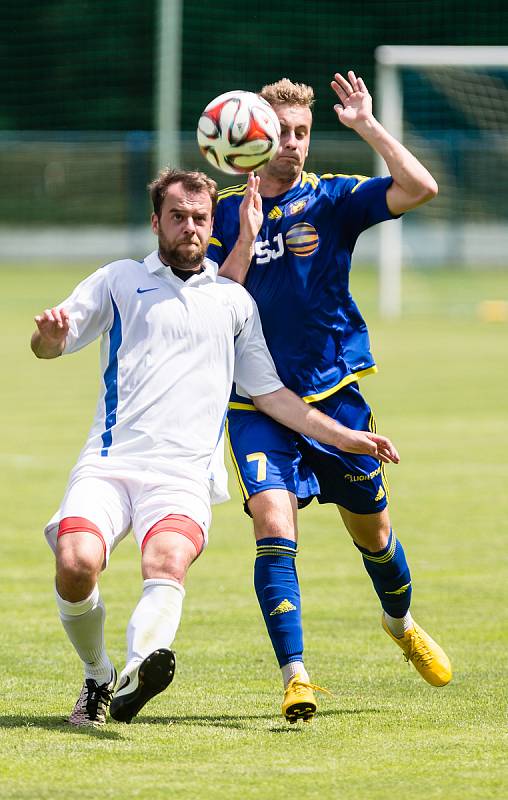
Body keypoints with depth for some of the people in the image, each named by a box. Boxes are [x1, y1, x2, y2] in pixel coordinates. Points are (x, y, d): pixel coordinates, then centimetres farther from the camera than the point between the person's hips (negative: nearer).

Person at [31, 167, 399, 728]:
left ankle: (138, 671, -57)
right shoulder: (119, 281, 16)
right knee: (76, 564, -25)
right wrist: (50, 334, -15)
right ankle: (96, 678, 1)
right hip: (110, 461, 0)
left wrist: (345, 438, 19)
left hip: (185, 475, 0)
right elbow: (48, 346, 10)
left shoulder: (235, 301, 22)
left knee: (168, 562, -31)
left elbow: (269, 393, 26)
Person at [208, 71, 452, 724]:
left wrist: (366, 124, -16)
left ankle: (401, 623, 45)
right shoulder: (227, 211, 3)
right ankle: (295, 677, -24)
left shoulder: (332, 199, -1)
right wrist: (246, 236, -15)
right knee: (273, 523, -20)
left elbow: (420, 188, -16)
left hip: (333, 395, 1)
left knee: (371, 529, 14)